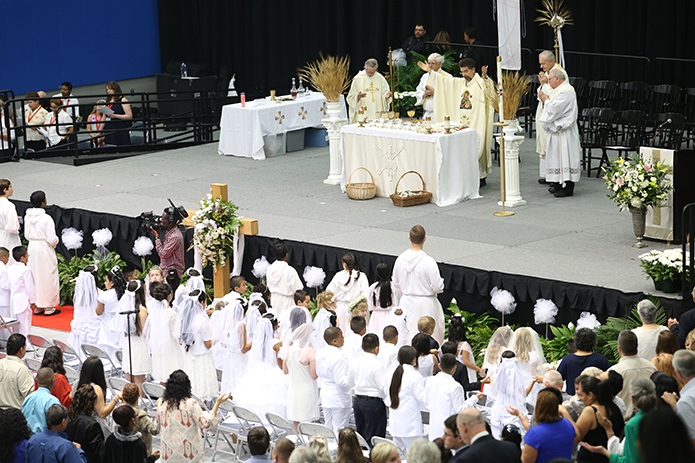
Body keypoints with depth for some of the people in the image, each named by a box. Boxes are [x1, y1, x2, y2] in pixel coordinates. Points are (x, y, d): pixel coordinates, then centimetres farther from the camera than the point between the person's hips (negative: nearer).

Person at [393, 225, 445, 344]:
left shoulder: (400, 259, -5)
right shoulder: (428, 262, -21)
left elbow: (396, 284, 6)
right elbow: (437, 287, -15)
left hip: (406, 302, 5)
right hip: (425, 304, -5)